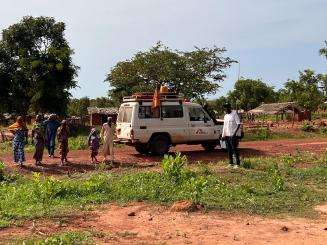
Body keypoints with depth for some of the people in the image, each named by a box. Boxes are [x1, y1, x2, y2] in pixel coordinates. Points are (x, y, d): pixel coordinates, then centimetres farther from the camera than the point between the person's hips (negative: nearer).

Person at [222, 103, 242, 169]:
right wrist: (223, 135, 13)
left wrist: (235, 133, -20)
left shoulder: (234, 114, -6)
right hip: (227, 135, 7)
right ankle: (231, 163, 19)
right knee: (229, 150, 10)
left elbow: (239, 124, -12)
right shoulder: (225, 116, 15)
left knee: (234, 149, -7)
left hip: (233, 135, -7)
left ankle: (237, 163, -2)